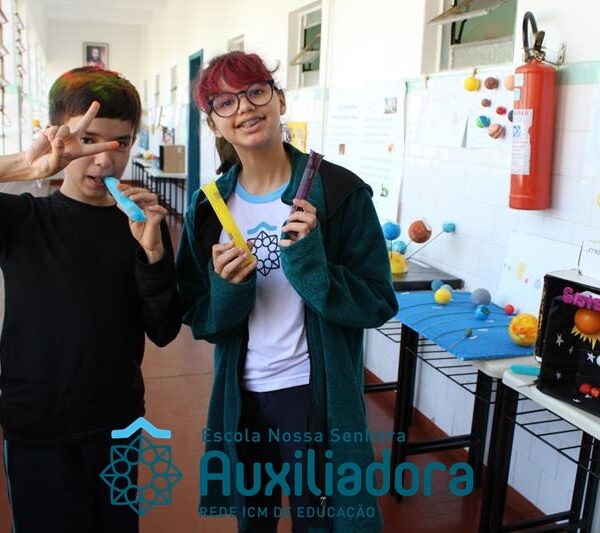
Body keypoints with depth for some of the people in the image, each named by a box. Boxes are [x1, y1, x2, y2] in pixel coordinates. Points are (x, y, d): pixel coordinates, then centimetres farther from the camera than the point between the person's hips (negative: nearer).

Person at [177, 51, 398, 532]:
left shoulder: (338, 192, -13)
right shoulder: (210, 206, -1)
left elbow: (378, 305, -14)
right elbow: (199, 320, 3)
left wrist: (309, 260, -27)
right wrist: (227, 288, -18)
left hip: (317, 398, -3)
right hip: (240, 397, 4)